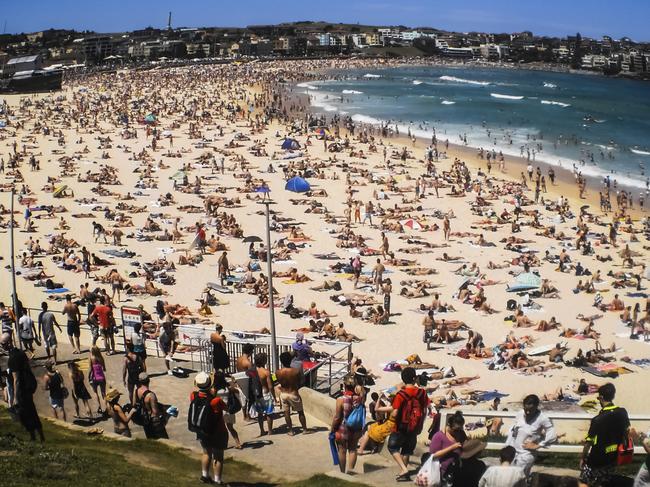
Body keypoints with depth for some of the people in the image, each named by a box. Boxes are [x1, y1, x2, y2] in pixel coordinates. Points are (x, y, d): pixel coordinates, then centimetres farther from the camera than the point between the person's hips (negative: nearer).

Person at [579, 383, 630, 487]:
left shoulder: (598, 419, -23)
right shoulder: (622, 412, -6)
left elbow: (589, 442, -17)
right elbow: (627, 431, 10)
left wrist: (583, 458, -3)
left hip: (597, 459, -6)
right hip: (613, 458, 6)